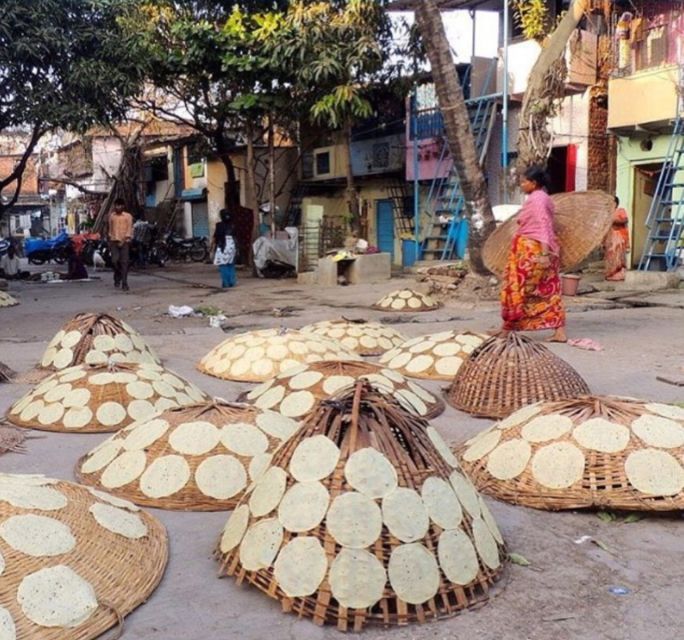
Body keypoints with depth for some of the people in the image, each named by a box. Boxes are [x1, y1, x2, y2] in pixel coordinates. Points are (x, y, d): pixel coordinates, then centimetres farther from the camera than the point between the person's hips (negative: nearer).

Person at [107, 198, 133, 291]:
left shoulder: (128, 216, -1)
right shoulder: (111, 216, 11)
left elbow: (129, 229, -5)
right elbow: (110, 229, 17)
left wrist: (124, 240, -15)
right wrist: (110, 241, 14)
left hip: (124, 242, -2)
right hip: (114, 241, 3)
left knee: (124, 262, -5)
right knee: (115, 260, -9)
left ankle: (124, 283, -1)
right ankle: (117, 278, 18)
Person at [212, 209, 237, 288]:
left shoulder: (220, 225, -7)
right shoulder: (232, 225, 6)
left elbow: (215, 237, -6)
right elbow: (235, 236, 9)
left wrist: (212, 245, 6)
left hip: (222, 247, -5)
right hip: (232, 246, 5)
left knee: (223, 266, -2)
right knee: (231, 265, 12)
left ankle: (226, 283, -5)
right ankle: (232, 282, 11)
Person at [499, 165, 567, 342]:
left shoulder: (536, 199, -11)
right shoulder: (544, 198, 17)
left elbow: (543, 226, -20)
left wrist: (544, 251, -27)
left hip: (530, 249, -10)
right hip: (542, 249, 10)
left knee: (516, 288, 0)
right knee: (550, 290, 4)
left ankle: (506, 329, 8)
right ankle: (560, 332, -1)